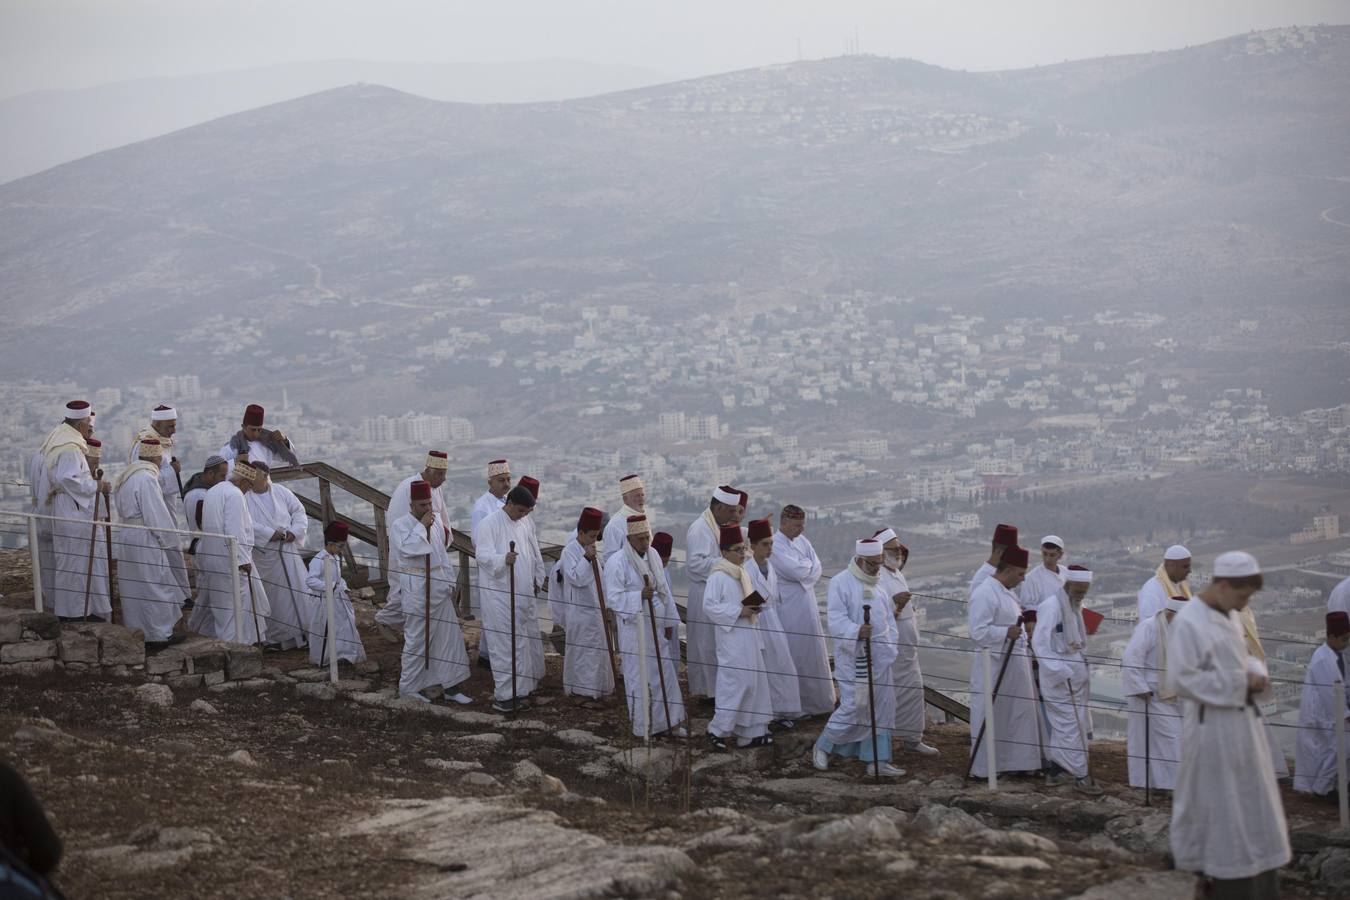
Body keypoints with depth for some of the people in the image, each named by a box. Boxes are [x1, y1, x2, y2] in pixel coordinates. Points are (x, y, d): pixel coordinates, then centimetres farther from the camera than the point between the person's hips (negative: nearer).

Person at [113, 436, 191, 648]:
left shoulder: (126, 475, 11)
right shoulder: (147, 478, -19)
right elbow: (157, 515, -19)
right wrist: (170, 542, -10)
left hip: (127, 537, 9)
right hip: (146, 540, -9)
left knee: (134, 587, 14)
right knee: (154, 587, 0)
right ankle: (157, 635, 5)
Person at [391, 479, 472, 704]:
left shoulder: (435, 521, 9)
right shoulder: (401, 524, -8)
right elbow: (407, 548, -26)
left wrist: (449, 581, 13)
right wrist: (421, 525, -20)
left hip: (438, 585, 6)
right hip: (415, 587, -6)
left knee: (449, 635, 6)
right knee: (417, 638, -1)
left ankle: (451, 685, 14)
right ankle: (408, 687, 12)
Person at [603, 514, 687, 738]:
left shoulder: (653, 555, 4)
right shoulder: (616, 563, -15)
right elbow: (613, 598, -17)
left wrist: (669, 620, 14)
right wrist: (640, 596, -29)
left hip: (655, 625, 6)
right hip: (633, 629, -6)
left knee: (664, 672, 9)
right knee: (640, 676, 2)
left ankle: (667, 721, 19)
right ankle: (644, 725, 14)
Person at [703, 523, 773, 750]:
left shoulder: (743, 574, 13)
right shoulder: (718, 576, -13)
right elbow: (709, 606, -18)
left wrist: (753, 608, 2)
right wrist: (738, 611, -20)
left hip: (748, 636, 9)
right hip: (730, 638, -9)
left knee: (753, 682, 9)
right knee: (735, 682, -9)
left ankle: (750, 733, 15)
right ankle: (717, 730, 2)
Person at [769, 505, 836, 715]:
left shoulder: (802, 541, 9)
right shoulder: (775, 545, -15)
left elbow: (816, 569, 5)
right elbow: (796, 571, -22)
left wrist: (803, 568, -13)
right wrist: (808, 564, -2)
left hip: (808, 604, 8)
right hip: (788, 607, -8)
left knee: (812, 652, 13)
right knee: (794, 653, -2)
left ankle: (817, 700, 24)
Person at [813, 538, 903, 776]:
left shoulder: (878, 584, 14)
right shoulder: (840, 583, -9)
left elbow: (888, 618, 18)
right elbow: (836, 620, -17)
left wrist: (890, 648, 9)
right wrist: (857, 632, -33)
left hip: (879, 657, 7)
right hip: (853, 658, -7)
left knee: (881, 708, 6)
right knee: (854, 707, -7)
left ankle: (877, 760, 13)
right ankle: (822, 747, 14)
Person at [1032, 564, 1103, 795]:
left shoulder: (1075, 606, 11)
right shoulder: (1051, 606, -16)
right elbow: (1039, 642, -21)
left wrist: (1085, 672, 13)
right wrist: (1059, 671, -24)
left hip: (1076, 674, 9)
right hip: (1060, 677, -9)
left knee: (1062, 724, 14)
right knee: (1071, 726, -5)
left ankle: (1056, 771, 23)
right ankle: (1080, 776, -1)